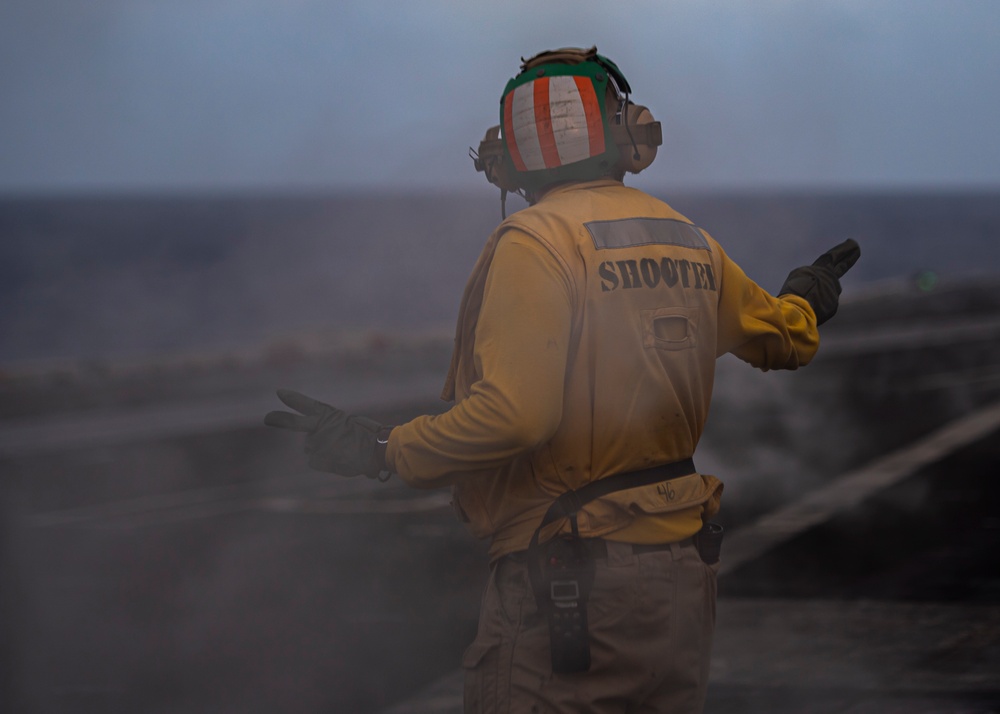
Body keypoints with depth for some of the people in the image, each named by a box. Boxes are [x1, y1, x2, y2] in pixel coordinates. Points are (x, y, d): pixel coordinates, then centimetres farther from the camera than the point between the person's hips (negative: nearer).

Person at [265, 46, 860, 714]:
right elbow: (783, 337, 25)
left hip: (570, 579, -7)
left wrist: (380, 450, -12)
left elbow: (514, 414, -23)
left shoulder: (535, 242, -14)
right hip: (683, 571, 8)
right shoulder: (690, 241, 8)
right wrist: (806, 301, 48)